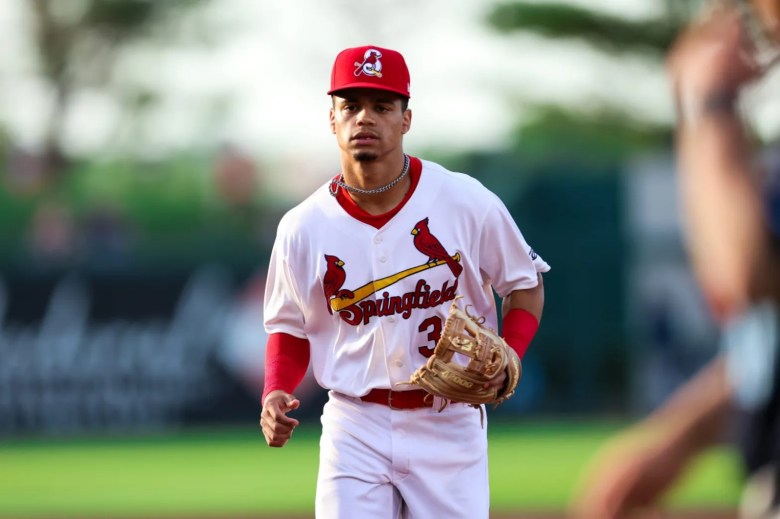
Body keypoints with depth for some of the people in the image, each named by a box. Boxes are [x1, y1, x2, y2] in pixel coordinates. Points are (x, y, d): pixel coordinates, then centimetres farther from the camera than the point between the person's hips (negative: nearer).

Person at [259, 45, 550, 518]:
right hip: (355, 430, 0)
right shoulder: (302, 228, -2)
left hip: (449, 424, 0)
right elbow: (291, 327, 10)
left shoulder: (466, 201, -6)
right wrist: (275, 394, -9)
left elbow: (525, 284, 7)